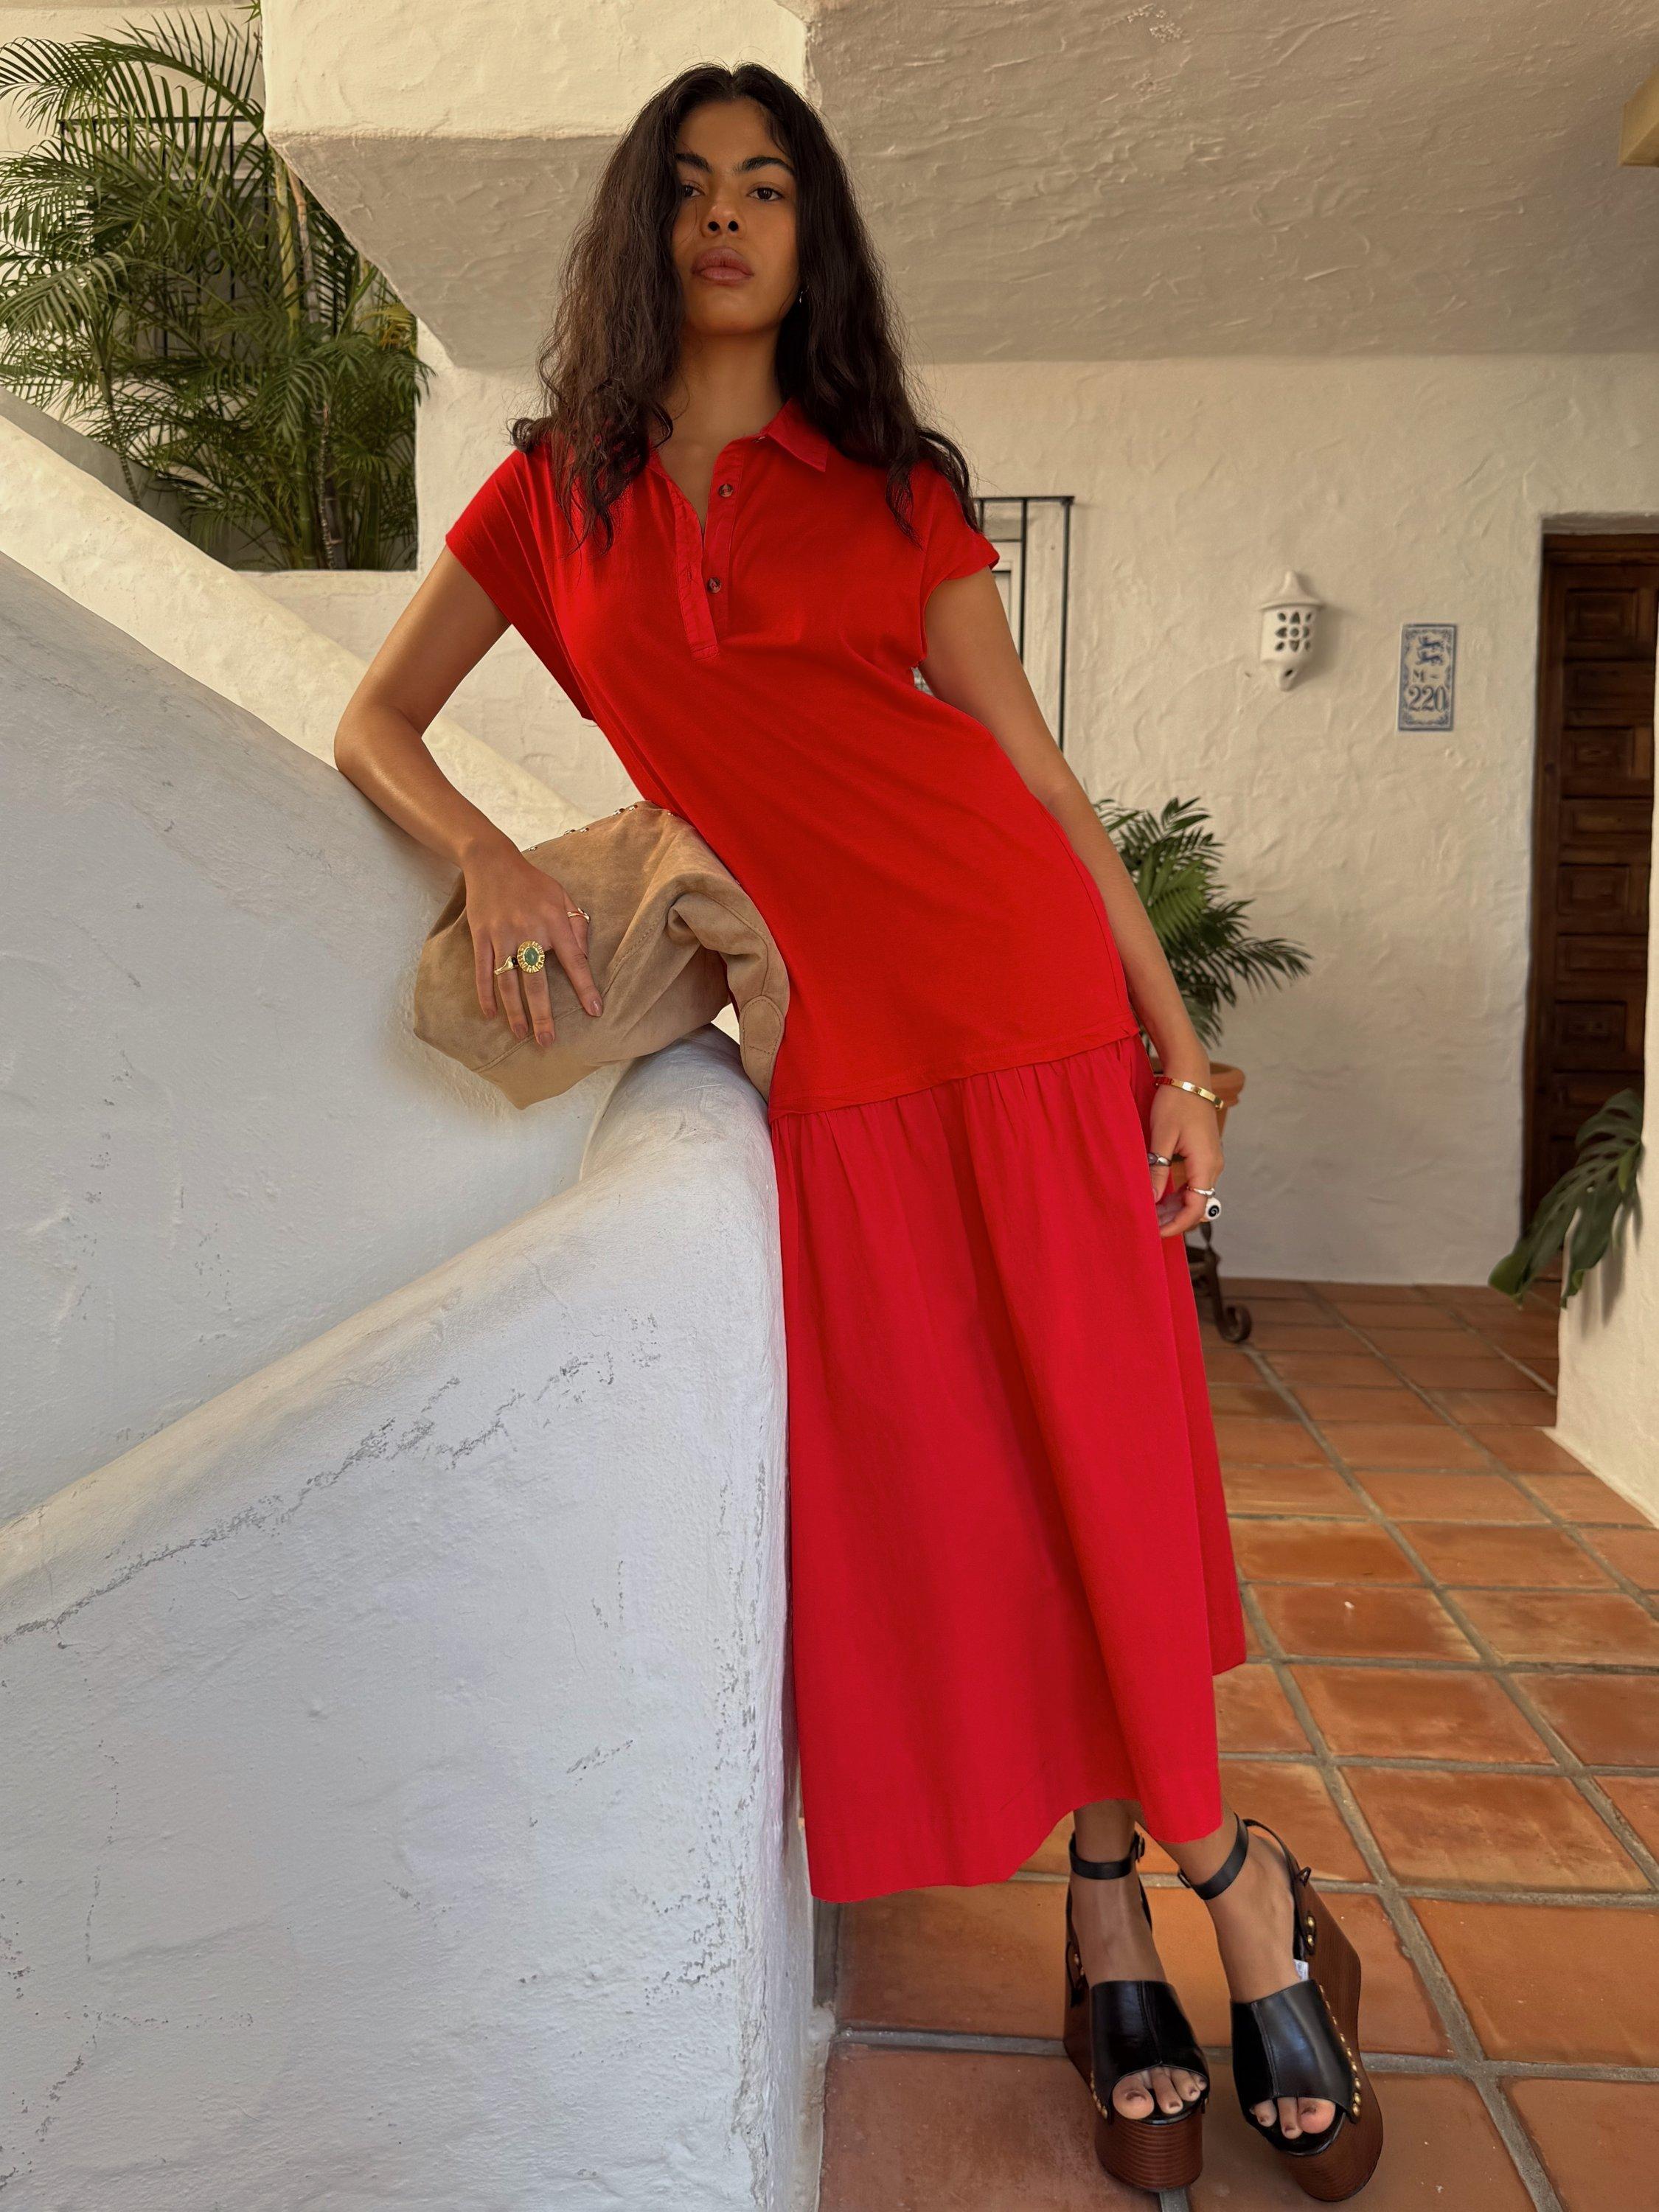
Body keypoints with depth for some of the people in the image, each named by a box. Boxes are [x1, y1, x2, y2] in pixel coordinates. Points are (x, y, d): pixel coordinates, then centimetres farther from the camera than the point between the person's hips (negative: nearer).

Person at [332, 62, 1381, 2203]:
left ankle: (1120, 1905, 22)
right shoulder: (552, 492, 14)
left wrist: (1178, 1045, 2)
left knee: (1089, 1444, -1)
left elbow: (1039, 773, 7)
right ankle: (1225, 1894, 22)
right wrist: (490, 857, -8)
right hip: (820, 1040, 1)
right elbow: (370, 721, 14)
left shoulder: (892, 486, 11)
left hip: (1019, 984, 0)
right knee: (922, 1475, 2)